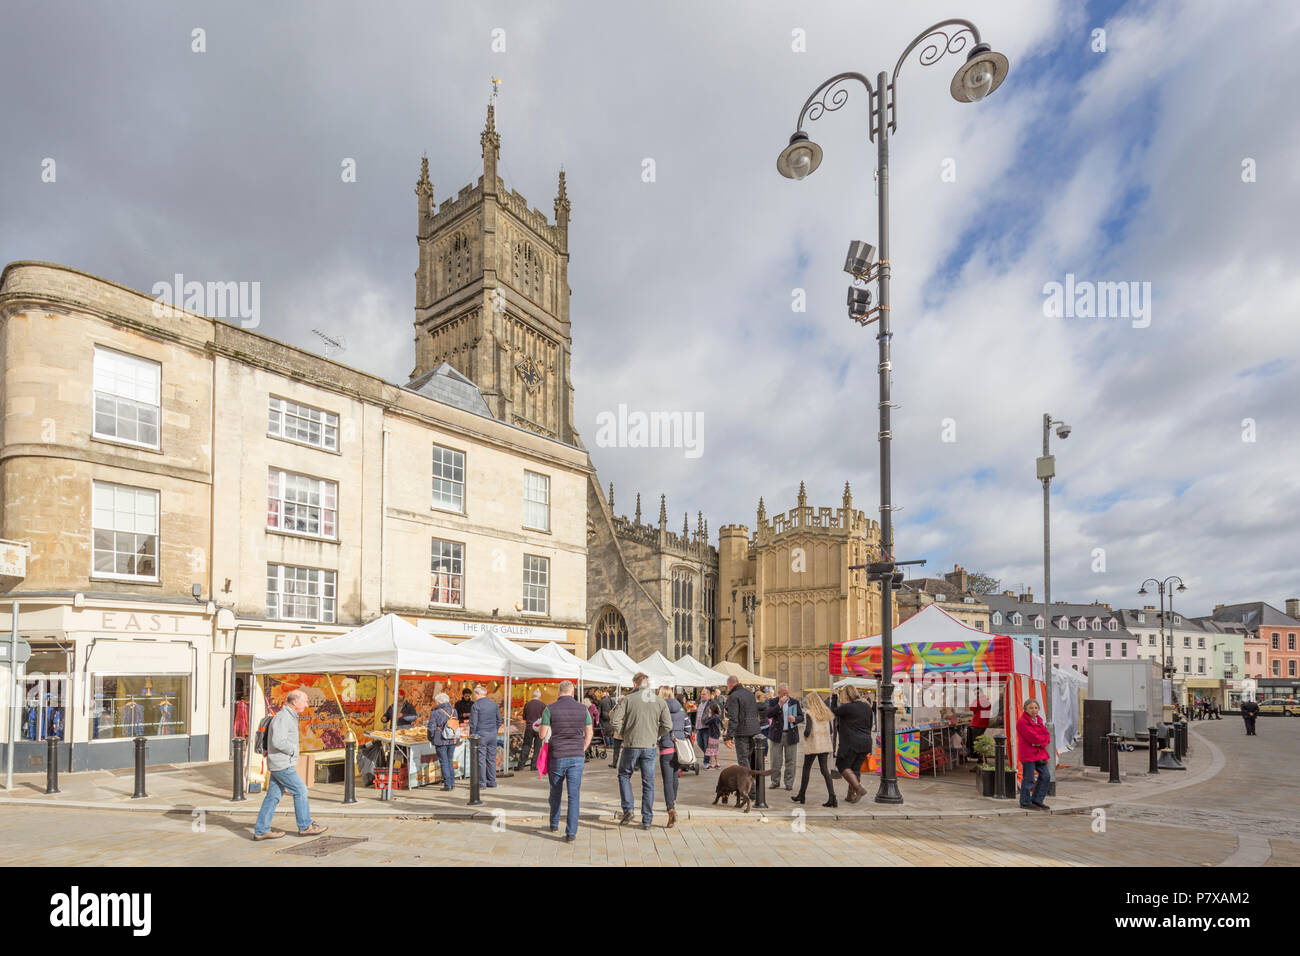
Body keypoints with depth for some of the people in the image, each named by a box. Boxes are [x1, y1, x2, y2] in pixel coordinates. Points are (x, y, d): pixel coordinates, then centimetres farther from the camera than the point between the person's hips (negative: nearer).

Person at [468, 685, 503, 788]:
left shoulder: (476, 706, -9)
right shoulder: (494, 704, 8)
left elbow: (473, 723, -10)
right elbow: (499, 720, 11)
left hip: (480, 734, -5)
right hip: (493, 734, 6)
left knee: (481, 759, -1)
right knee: (491, 758, 11)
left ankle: (482, 782, 0)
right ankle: (492, 781, 15)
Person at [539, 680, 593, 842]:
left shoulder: (549, 709, -7)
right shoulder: (582, 709, 0)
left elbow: (542, 735, -7)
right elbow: (589, 733, 7)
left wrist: (540, 730, 16)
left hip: (557, 757, 0)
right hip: (577, 756, 0)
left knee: (556, 792, 20)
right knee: (574, 794, 2)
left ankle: (554, 824, 35)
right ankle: (571, 833, -2)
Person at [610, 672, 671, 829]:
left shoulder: (628, 699, -5)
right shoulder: (660, 701, 3)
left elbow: (615, 720, -11)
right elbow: (667, 725, -1)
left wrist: (622, 734, 6)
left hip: (631, 745, -2)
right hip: (651, 746, 2)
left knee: (624, 775, 19)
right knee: (648, 783, 10)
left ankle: (627, 809, 7)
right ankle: (647, 821, 13)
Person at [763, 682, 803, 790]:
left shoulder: (795, 702, 8)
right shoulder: (773, 702, 2)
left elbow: (801, 716, 8)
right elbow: (767, 714, -13)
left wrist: (795, 719, -14)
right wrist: (779, 704, -19)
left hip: (791, 734, 1)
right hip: (777, 734, -1)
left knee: (790, 760, 3)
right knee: (776, 761, 1)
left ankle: (789, 783, 13)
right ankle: (775, 782, 14)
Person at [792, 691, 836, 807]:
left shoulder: (809, 713, -11)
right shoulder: (825, 713, 8)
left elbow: (808, 730, -20)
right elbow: (830, 730, 11)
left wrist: (805, 736, -1)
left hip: (812, 745, -5)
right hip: (824, 745, 5)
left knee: (806, 769, 10)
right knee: (824, 769, 5)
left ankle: (801, 795, 21)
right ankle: (832, 797, -8)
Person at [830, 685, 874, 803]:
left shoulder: (847, 707, -14)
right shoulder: (867, 706, 7)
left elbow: (834, 711, 3)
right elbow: (870, 724, 14)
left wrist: (834, 697, 15)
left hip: (851, 743, -7)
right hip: (866, 742, 7)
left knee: (843, 766, 5)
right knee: (855, 768, 14)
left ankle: (859, 787, -9)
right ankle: (851, 795, 15)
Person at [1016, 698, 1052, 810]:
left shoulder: (1038, 720, 13)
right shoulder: (1022, 722, -13)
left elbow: (1047, 737, 6)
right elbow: (1033, 737, -20)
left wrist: (1041, 743, -13)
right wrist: (1043, 738, -3)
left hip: (1039, 753, 8)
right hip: (1028, 754, -8)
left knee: (1045, 776, 10)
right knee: (1028, 779, -3)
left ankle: (1037, 800, 22)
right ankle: (1025, 802, 10)